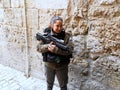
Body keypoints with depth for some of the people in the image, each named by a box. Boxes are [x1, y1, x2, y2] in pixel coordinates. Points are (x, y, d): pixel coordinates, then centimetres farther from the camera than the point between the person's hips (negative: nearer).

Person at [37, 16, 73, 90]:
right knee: (49, 84, 25)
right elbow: (38, 48, -8)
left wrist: (56, 49, -32)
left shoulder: (66, 36, -12)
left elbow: (69, 50, -21)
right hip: (49, 65, 2)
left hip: (62, 66, -2)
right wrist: (48, 46, -27)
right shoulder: (46, 35, -6)